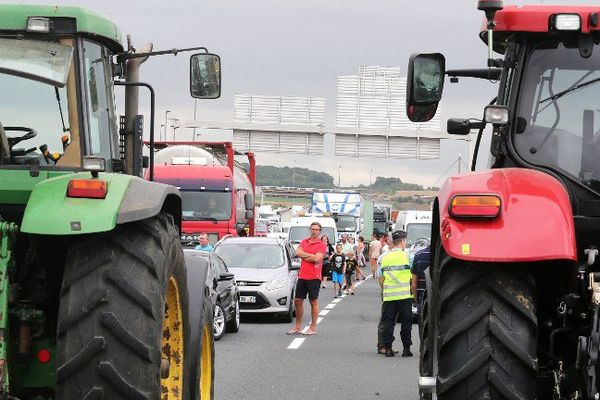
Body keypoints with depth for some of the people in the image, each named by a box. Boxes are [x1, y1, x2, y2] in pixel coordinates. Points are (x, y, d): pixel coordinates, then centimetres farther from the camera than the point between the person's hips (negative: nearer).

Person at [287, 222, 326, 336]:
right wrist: (311, 255, -9)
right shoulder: (304, 242, 12)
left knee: (314, 302, 1)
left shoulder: (321, 245, -4)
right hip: (302, 276, 5)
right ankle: (298, 326, 18)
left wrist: (305, 256, -6)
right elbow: (298, 253, -4)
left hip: (314, 277, -5)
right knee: (298, 301, 8)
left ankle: (313, 327, 8)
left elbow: (316, 258, -17)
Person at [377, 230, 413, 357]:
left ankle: (387, 348, 3)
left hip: (388, 295, 3)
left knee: (388, 322, 6)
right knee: (406, 322, 5)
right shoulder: (407, 256, -5)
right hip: (405, 294, -3)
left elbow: (380, 278, 7)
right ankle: (406, 349, 6)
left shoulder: (383, 258, 5)